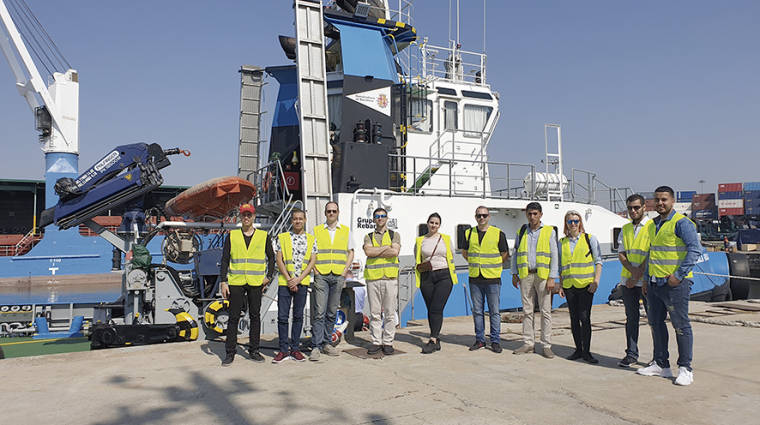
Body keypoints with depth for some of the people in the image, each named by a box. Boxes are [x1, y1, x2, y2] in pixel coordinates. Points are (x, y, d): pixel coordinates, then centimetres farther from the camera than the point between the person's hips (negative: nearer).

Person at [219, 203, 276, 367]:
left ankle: (254, 350, 16)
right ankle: (230, 352, 9)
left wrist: (268, 276, 3)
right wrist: (223, 282, -2)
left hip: (256, 283, 1)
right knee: (234, 317, 1)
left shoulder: (264, 236, 7)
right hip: (236, 282, 0)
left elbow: (271, 257, 14)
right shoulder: (232, 236, 6)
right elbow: (225, 260, 6)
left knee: (255, 316, 6)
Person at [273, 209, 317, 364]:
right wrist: (289, 280, -8)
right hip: (284, 282, -1)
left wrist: (298, 279, -9)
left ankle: (295, 349, 14)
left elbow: (312, 262, 1)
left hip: (302, 283, 1)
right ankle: (284, 350, 6)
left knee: (298, 316, 5)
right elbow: (279, 261, 1)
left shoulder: (311, 240, 8)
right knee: (282, 316, -2)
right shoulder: (282, 238, 6)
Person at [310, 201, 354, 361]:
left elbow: (350, 252, 14)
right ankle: (316, 347, -5)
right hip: (321, 276, -2)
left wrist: (345, 271, 2)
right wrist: (315, 270, -3)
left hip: (338, 276, 2)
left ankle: (326, 343, 17)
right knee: (319, 312, -8)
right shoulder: (316, 231, 8)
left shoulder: (346, 231, 12)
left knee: (332, 312, 7)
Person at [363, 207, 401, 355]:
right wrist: (386, 247, -5)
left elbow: (395, 251, -7)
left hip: (390, 277, -1)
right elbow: (368, 251, -6)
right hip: (372, 277, 1)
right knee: (374, 313, 3)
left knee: (390, 312, -1)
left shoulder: (394, 235, 12)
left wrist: (375, 252, -4)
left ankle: (388, 342, 7)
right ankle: (376, 342, 11)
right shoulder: (369, 237, 15)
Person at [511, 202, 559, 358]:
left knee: (545, 311, -1)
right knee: (527, 310, 7)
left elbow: (554, 255, -1)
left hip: (543, 275, -3)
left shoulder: (549, 231, 2)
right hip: (525, 275, 3)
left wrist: (552, 278, -8)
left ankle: (546, 346, 5)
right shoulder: (521, 231, 12)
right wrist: (514, 274, 8)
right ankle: (528, 343, 14)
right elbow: (515, 253, 16)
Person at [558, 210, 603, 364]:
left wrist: (596, 281, -8)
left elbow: (598, 261, 2)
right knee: (574, 318, 8)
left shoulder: (590, 239, 3)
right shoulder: (562, 242, 12)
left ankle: (586, 351, 2)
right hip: (569, 285, 4)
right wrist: (560, 285, 11)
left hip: (586, 285, -4)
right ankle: (578, 349, 17)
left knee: (584, 318, -7)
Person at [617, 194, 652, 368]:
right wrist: (633, 270, -11)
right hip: (628, 280, 5)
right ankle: (631, 354, 17)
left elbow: (652, 255, -11)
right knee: (631, 317, 10)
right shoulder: (625, 229, 13)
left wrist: (638, 276, -13)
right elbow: (621, 253, 8)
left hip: (647, 281, -5)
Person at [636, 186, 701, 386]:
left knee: (681, 325, -1)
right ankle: (661, 364, 24)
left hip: (675, 283, -8)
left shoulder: (681, 222, -9)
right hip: (655, 283, 8)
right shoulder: (653, 224, 15)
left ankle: (685, 369, 8)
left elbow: (695, 249, -17)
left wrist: (679, 274, -19)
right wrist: (646, 279, 19)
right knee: (656, 323, 13)